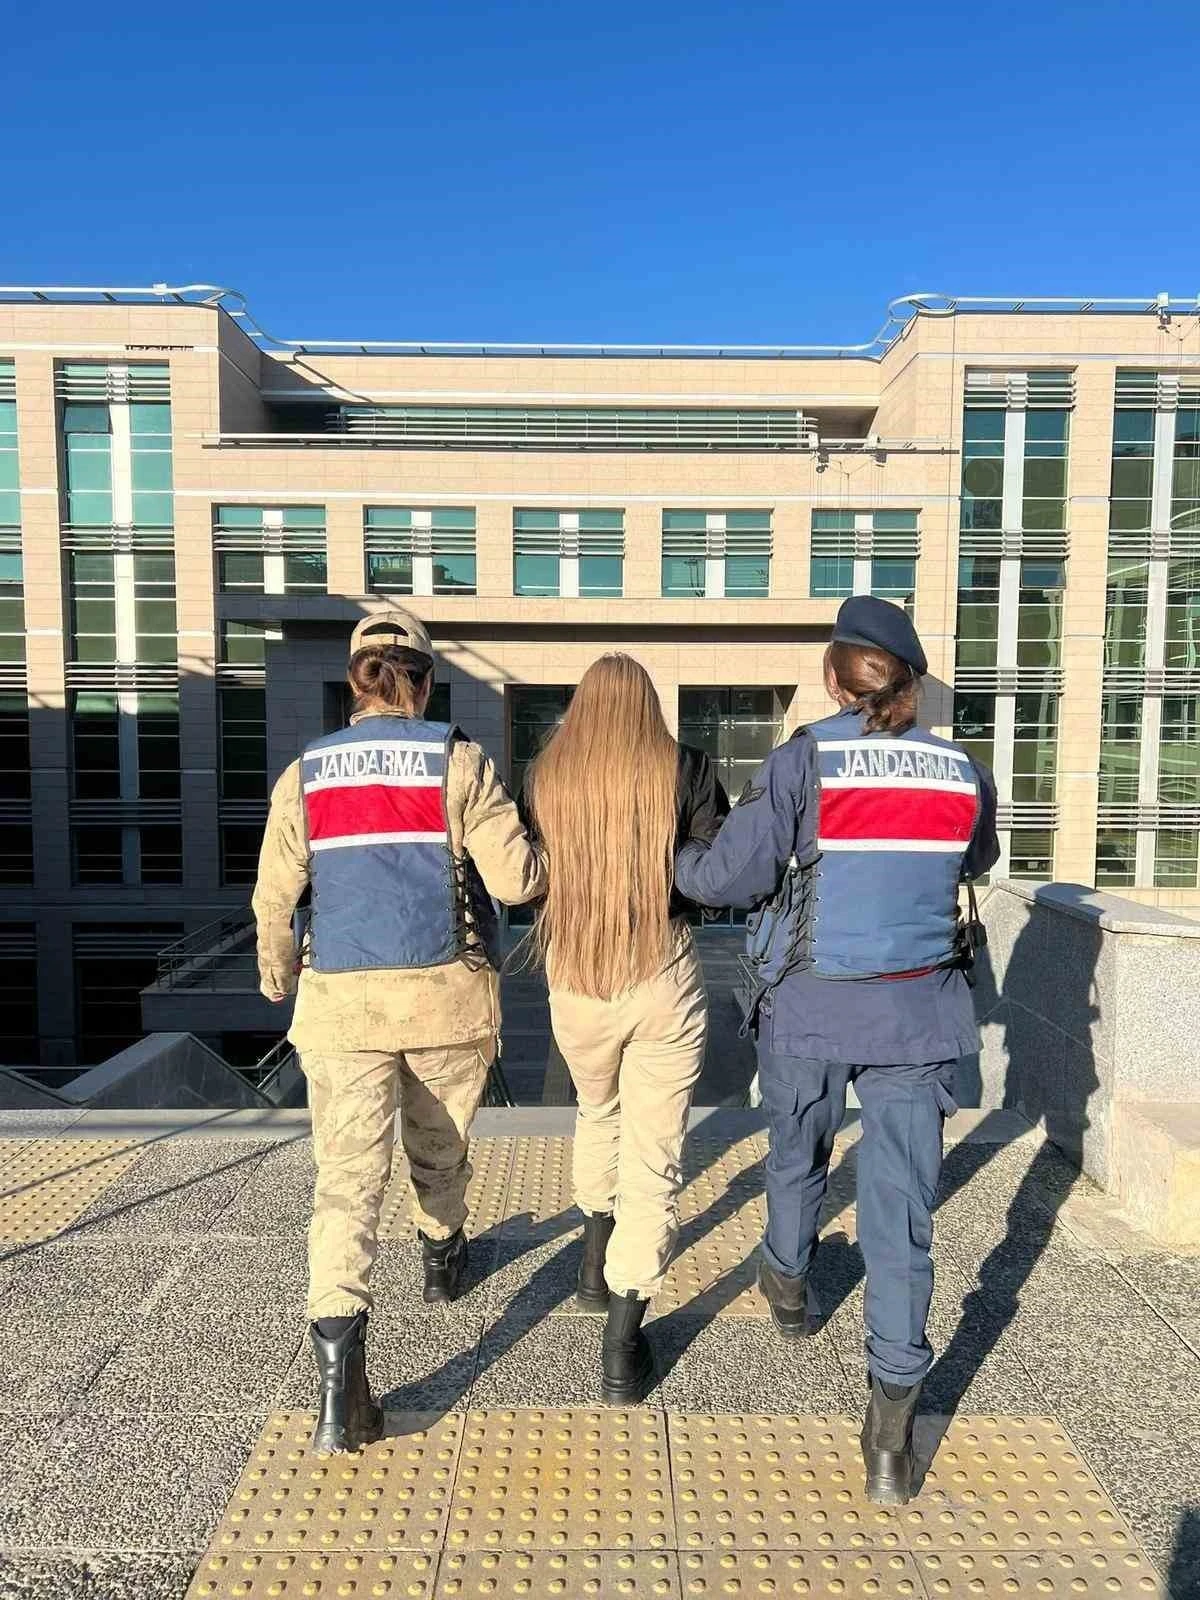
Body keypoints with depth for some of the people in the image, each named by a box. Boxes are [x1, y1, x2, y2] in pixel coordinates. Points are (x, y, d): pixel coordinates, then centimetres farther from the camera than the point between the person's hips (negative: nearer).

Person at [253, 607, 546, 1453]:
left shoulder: (307, 772, 2)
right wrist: (544, 862, 12)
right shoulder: (459, 761, -6)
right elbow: (517, 877, -11)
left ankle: (340, 1381, -11)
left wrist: (278, 976, 24)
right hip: (446, 995, 0)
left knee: (348, 1176, 0)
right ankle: (443, 1259, 48)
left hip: (342, 998, 1)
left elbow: (274, 895, 6)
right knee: (439, 1145, 24)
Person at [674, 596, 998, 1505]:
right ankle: (893, 1430, 8)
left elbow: (728, 878, -10)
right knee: (902, 1209, 6)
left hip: (811, 1008, -1)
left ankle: (789, 1286, 51)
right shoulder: (965, 774, 1)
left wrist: (672, 858, 9)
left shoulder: (803, 762, -11)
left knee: (797, 1157, 25)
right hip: (919, 1013, 2)